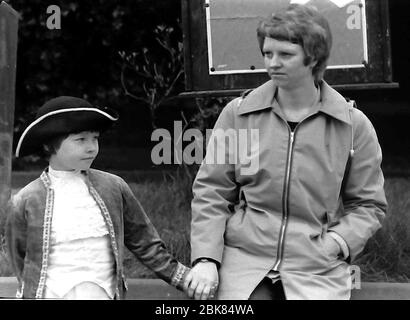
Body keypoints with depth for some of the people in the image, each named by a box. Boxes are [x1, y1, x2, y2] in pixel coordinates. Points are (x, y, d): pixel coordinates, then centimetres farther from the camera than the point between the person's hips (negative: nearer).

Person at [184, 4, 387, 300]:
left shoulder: (354, 125, 3)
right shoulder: (237, 115, 5)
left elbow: (368, 205, 9)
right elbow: (211, 192, 7)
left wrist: (334, 244, -8)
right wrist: (206, 259, -4)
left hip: (318, 270, 0)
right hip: (243, 261, 0)